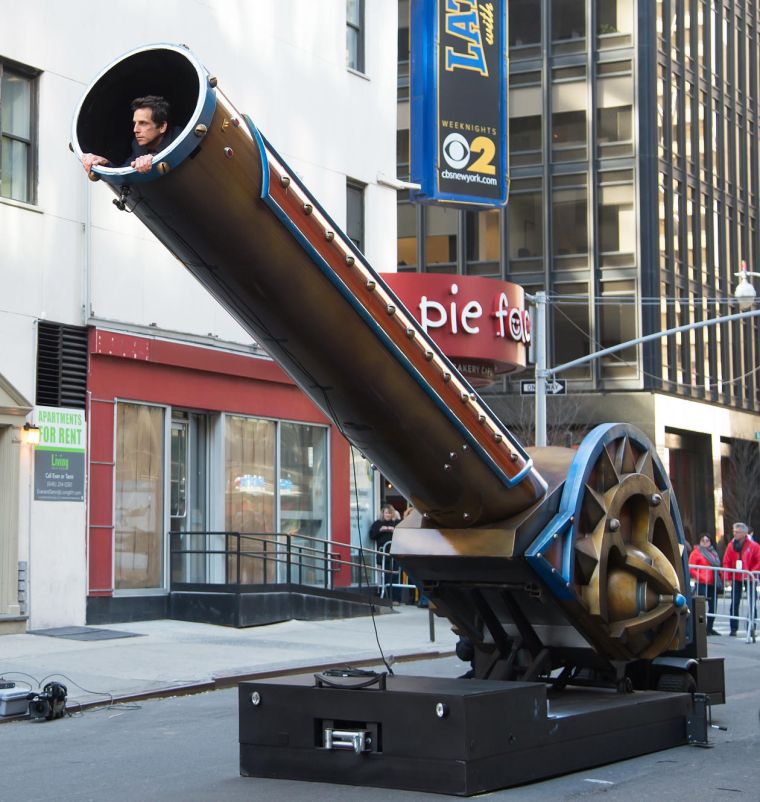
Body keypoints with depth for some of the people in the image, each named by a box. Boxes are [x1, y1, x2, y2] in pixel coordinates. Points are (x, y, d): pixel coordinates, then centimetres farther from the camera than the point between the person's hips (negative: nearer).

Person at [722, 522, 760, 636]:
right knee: (734, 604, 2)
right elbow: (726, 562, 2)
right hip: (736, 579, 3)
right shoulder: (731, 545, 1)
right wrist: (728, 578, -6)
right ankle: (733, 629, 6)